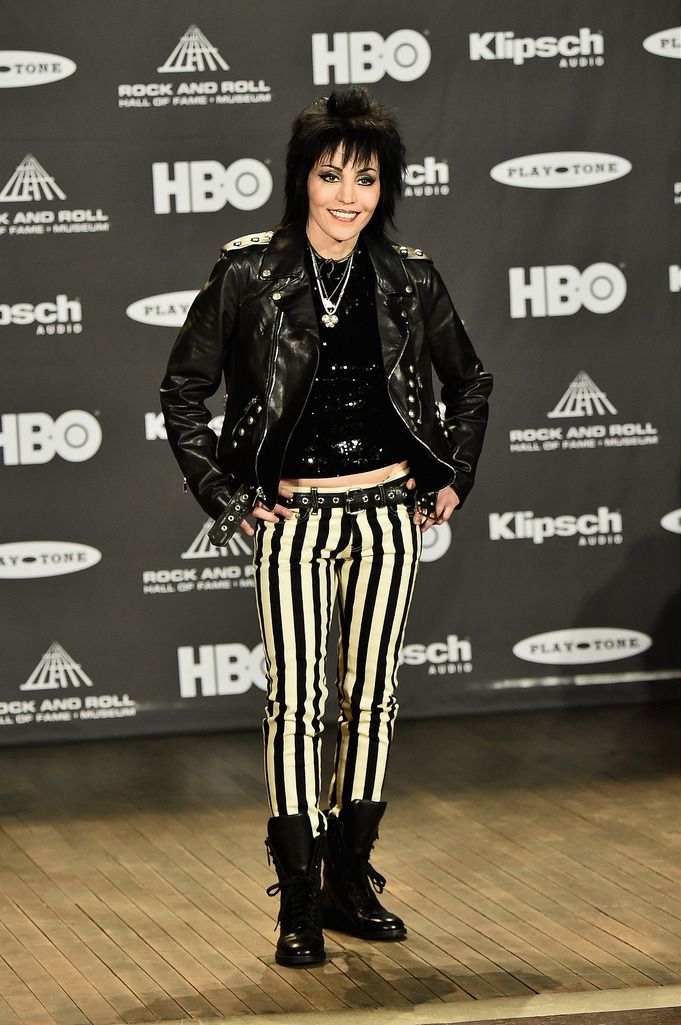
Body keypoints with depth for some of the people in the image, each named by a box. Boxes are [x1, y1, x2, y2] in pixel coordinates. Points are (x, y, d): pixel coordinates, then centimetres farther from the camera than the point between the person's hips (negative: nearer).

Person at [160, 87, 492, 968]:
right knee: (295, 702, -6)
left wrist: (454, 478, 10)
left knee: (371, 696, 8)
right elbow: (182, 391, 1)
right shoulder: (248, 276, -7)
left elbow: (470, 382, 17)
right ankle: (298, 905, -1)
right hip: (291, 517, -3)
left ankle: (351, 879, 20)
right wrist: (224, 495, -2)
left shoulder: (409, 280, 0)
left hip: (387, 513, 3)